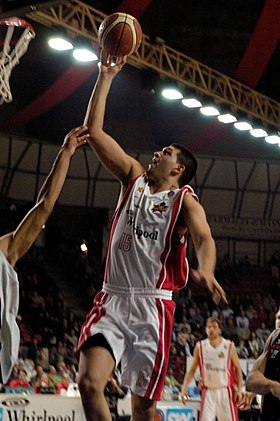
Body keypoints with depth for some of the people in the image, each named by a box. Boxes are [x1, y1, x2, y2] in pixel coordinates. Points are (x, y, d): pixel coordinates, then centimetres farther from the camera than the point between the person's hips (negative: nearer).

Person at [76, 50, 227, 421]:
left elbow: (204, 238, -18)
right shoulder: (134, 178, 13)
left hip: (153, 307, -3)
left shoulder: (184, 200, 2)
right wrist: (106, 76, 6)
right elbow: (94, 132, 10)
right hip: (112, 300, 3)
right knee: (89, 383, -16)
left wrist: (206, 270, -41)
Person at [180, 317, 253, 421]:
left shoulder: (229, 346, -1)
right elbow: (192, 370, 7)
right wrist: (184, 388, -4)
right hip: (208, 392, 1)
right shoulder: (200, 347, 2)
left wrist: (239, 390, -7)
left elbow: (238, 369, 3)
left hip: (225, 391, -1)